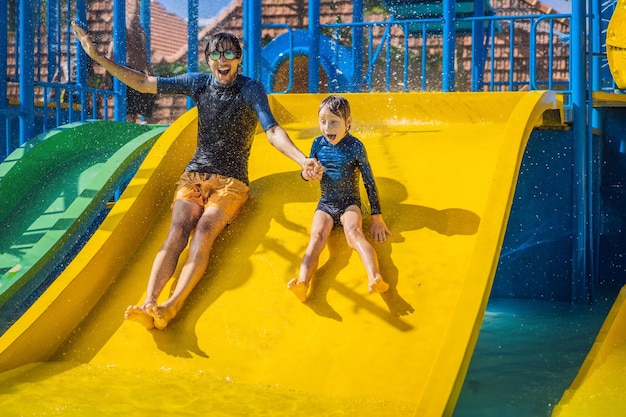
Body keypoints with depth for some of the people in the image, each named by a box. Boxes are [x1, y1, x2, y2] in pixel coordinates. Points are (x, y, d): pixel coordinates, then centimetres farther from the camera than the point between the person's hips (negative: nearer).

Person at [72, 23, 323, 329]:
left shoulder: (251, 89, -3)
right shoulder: (198, 83, 8)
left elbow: (272, 131, -15)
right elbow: (143, 84, 9)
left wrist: (303, 160, -34)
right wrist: (97, 57, 4)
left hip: (231, 180, -3)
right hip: (195, 174, 3)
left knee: (203, 232, -27)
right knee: (177, 231, -22)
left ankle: (172, 306, -42)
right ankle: (148, 303, -38)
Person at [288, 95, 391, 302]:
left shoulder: (355, 146, -7)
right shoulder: (318, 144, 3)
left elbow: (369, 182, -3)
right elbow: (306, 173, 13)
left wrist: (377, 218, -3)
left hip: (350, 203, -2)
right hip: (325, 204, 2)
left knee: (353, 231, -34)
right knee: (317, 236, -27)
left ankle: (375, 278, -56)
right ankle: (302, 283, -52)